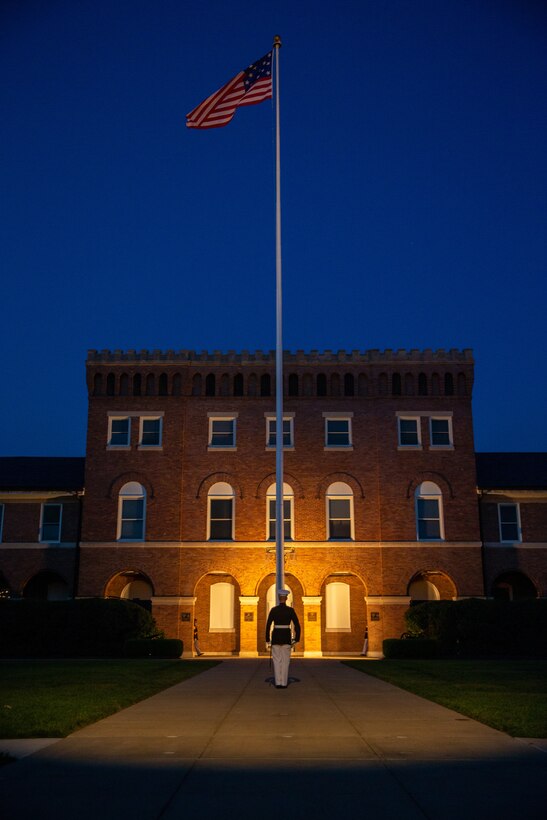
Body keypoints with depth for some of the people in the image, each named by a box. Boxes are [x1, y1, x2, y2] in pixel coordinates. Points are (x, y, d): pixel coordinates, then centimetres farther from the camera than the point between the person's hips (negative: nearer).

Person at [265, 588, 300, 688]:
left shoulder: (273, 610, -3)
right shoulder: (291, 610, -4)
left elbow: (268, 626, -4)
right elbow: (297, 626, -6)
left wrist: (267, 641, 3)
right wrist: (296, 640, 3)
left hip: (276, 637, 0)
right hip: (286, 637, 0)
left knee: (277, 661, 7)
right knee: (285, 661, 7)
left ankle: (278, 683, 4)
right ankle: (284, 683, 6)